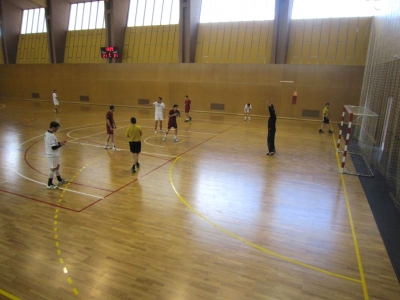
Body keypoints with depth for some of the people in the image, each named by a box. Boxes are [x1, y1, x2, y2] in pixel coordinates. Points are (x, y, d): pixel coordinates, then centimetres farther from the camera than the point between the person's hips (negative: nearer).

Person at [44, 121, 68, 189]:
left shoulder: (48, 133, 6)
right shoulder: (51, 136, -26)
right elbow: (53, 147, -26)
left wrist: (59, 143, 6)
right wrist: (60, 145, -16)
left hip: (54, 154, 10)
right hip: (52, 155, -10)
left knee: (57, 166, 21)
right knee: (53, 168, -1)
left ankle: (60, 180, 37)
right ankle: (49, 184, 9)